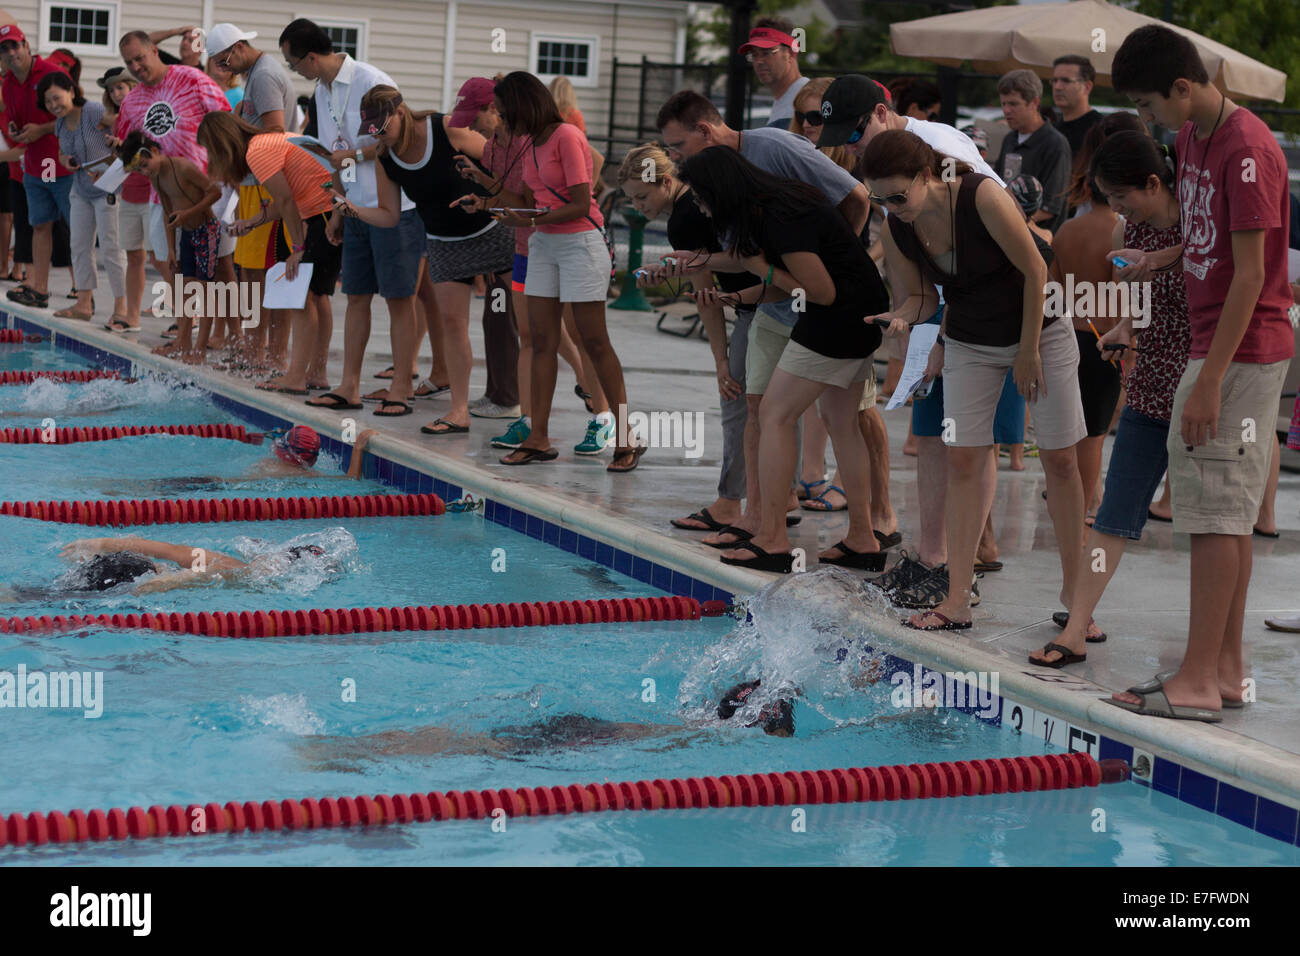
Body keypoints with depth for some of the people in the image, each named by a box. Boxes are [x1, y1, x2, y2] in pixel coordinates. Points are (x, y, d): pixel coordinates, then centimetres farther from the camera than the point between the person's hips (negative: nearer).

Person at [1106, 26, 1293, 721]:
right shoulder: (1192, 136, 12)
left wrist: (1210, 381, -22)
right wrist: (1159, 260, 6)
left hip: (1243, 351, -10)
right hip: (1213, 345, 10)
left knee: (1216, 510, -9)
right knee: (1227, 512, 11)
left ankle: (1197, 683, -7)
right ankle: (1225, 668, 17)